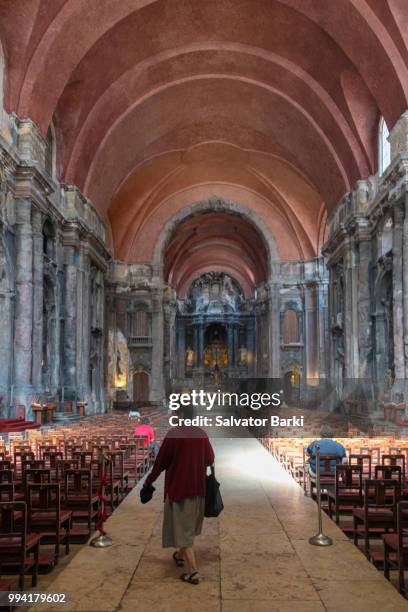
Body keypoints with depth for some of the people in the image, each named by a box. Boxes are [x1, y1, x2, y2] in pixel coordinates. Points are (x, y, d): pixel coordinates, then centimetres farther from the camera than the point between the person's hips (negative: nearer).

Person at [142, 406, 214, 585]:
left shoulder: (173, 434, -17)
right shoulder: (202, 434, -3)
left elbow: (160, 462, -10)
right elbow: (210, 460, 7)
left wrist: (149, 481, 5)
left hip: (178, 487, -6)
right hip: (198, 488, 6)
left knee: (181, 527, 2)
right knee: (189, 523, 24)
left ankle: (193, 571, -1)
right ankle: (180, 555, 42)